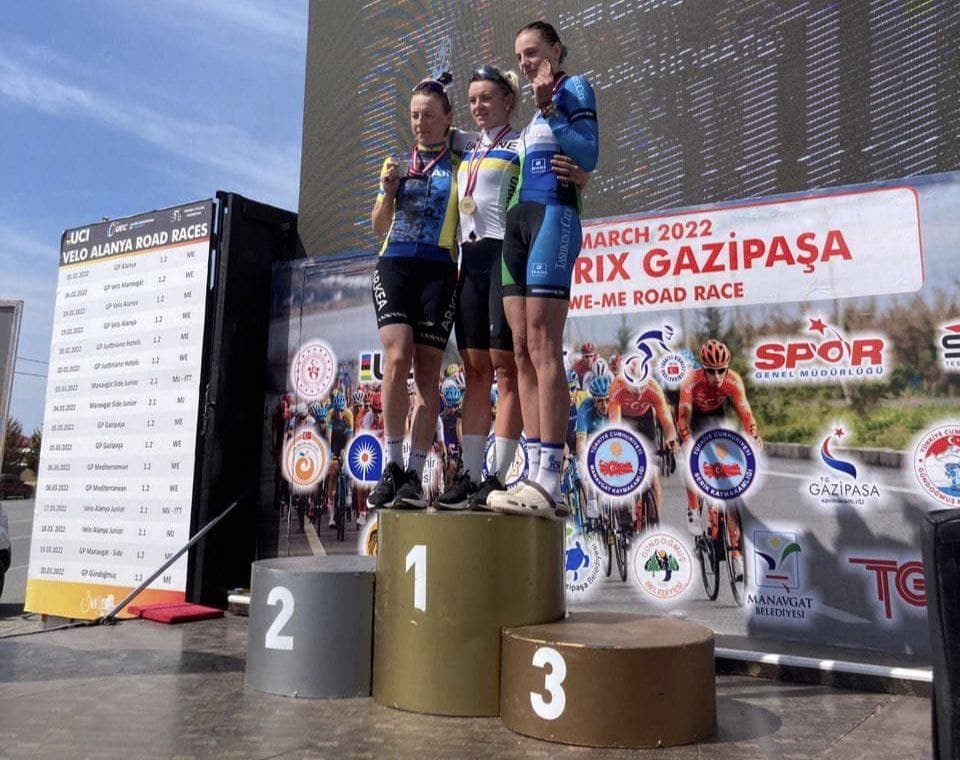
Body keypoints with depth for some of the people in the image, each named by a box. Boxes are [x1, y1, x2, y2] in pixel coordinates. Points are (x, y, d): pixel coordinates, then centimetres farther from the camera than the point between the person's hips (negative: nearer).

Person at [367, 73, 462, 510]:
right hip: (395, 266, 2)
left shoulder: (459, 165, 10)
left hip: (438, 271, -2)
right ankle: (391, 467, -9)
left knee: (427, 373, -5)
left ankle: (413, 475, -1)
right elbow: (378, 227, 20)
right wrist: (388, 192, 5)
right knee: (397, 358, -17)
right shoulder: (399, 164, 20)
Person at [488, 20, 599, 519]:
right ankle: (538, 480, -2)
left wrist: (549, 109, -9)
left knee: (543, 347, -19)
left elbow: (589, 156, -7)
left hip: (553, 215, -8)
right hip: (517, 221, 8)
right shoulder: (529, 115, 29)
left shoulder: (574, 89, 7)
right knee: (522, 354, -2)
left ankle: (548, 480, -21)